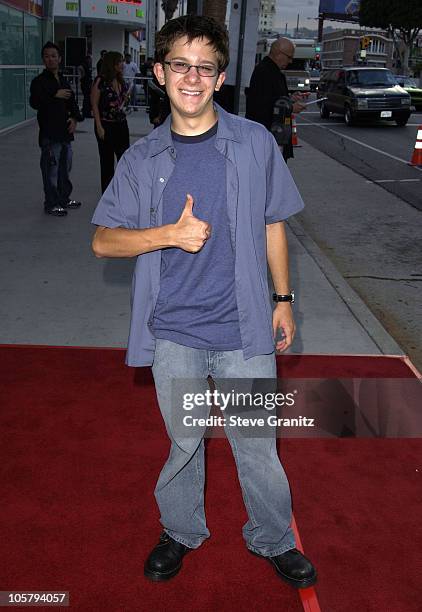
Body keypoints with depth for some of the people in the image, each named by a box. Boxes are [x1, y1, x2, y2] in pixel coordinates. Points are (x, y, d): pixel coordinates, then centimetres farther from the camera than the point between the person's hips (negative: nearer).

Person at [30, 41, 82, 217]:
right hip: (49, 133, -7)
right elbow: (34, 102, -21)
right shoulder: (39, 81, -6)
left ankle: (64, 198, 29)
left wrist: (74, 118, 4)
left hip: (65, 132, 7)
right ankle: (51, 204, 5)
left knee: (65, 167, 15)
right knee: (51, 169, -4)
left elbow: (72, 102, 22)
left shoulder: (64, 81, 16)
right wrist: (55, 95, -23)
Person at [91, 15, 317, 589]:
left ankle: (273, 540, 35)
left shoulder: (255, 143, -1)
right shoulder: (142, 158, 0)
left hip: (244, 328, 0)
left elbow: (272, 224, 8)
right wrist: (171, 233, -16)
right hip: (173, 331, 1)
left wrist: (283, 298, 9)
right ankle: (181, 532, 41)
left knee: (257, 445, 9)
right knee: (184, 443, 16)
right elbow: (103, 240, 0)